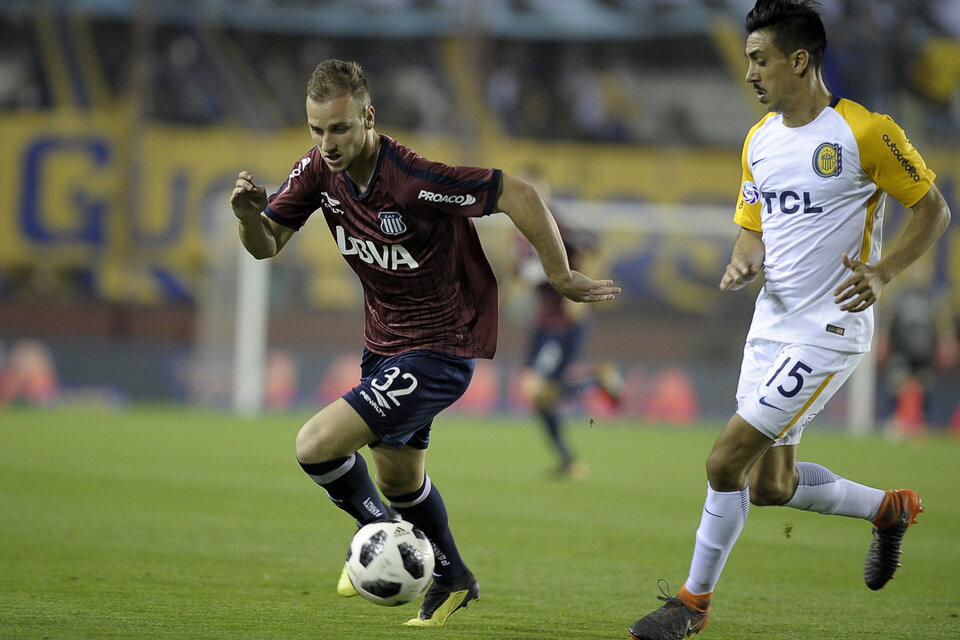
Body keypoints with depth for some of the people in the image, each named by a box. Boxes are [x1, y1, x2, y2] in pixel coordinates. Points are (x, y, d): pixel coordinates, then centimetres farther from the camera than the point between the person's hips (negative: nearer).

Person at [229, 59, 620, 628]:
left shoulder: (415, 178, -30)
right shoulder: (319, 170, -9)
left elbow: (519, 194, -25)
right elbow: (267, 245, -1)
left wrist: (561, 277, -16)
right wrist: (250, 214, -24)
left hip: (440, 349, -8)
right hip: (384, 342, 8)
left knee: (317, 445, -18)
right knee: (399, 479, 24)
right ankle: (452, 580, 48)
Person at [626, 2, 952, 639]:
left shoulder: (865, 132, -13)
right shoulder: (760, 139, 9)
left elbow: (933, 209, -5)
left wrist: (883, 272, -19)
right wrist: (743, 260, -6)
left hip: (828, 331, -8)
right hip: (770, 324, 8)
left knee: (726, 463, -12)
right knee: (771, 484, 12)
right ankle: (889, 509, 36)